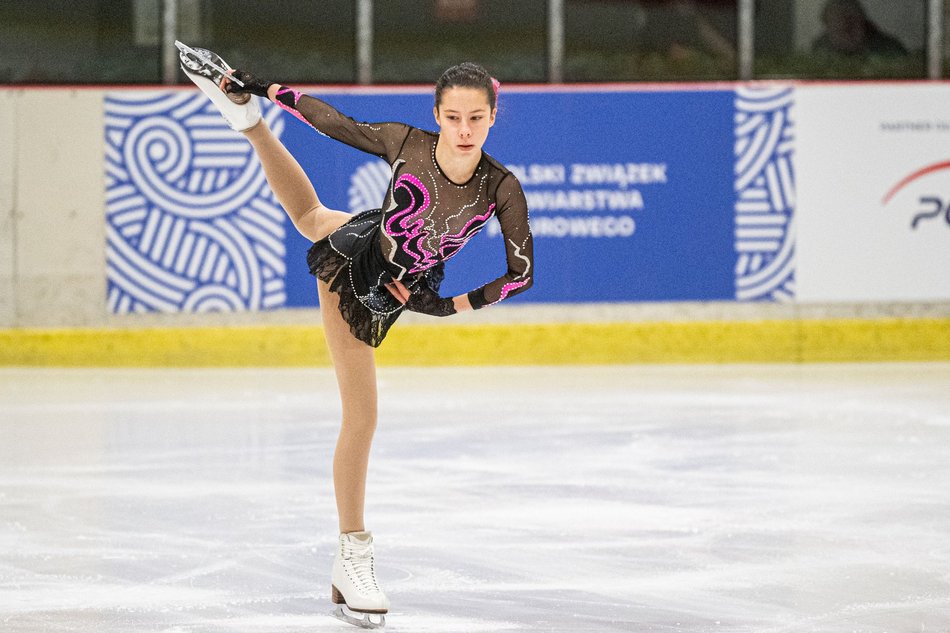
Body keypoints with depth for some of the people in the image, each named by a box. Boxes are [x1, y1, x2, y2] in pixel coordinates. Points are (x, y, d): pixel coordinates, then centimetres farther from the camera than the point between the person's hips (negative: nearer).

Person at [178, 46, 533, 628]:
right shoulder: (406, 142, -27)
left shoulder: (502, 188, -29)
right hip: (351, 256, 1)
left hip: (388, 293, -1)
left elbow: (521, 273, -19)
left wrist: (450, 305, -21)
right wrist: (266, 90, -10)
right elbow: (336, 122, -11)